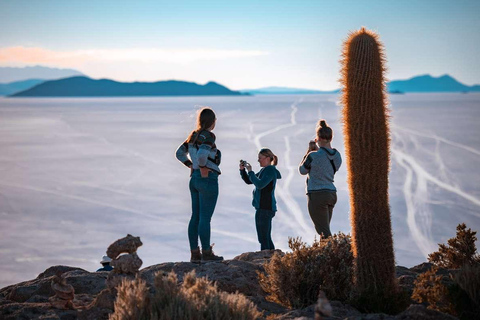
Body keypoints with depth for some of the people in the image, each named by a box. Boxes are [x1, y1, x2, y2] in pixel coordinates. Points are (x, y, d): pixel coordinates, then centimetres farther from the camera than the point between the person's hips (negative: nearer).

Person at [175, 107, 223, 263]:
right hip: (208, 180, -8)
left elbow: (179, 153, 16)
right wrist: (203, 169, -15)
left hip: (195, 180, 8)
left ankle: (194, 254, 12)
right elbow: (202, 154, -30)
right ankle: (207, 253, 3)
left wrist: (192, 167, 12)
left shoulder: (194, 135, 11)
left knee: (196, 217, 9)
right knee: (205, 218, -3)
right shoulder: (209, 136, -14)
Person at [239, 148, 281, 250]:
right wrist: (242, 169, 7)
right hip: (263, 207, 10)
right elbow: (248, 181, 21)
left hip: (265, 208, -10)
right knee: (266, 238, 13)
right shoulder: (264, 170, 19)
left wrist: (250, 171, -17)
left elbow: (260, 184, -24)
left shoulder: (270, 170, -11)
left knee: (263, 238, -11)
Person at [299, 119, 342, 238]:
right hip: (331, 194, 7)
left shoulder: (313, 156, -17)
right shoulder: (337, 155, 3)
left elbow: (302, 170, 1)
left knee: (324, 232, -6)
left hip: (317, 195, -7)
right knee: (324, 229, 19)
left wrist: (309, 151, 4)